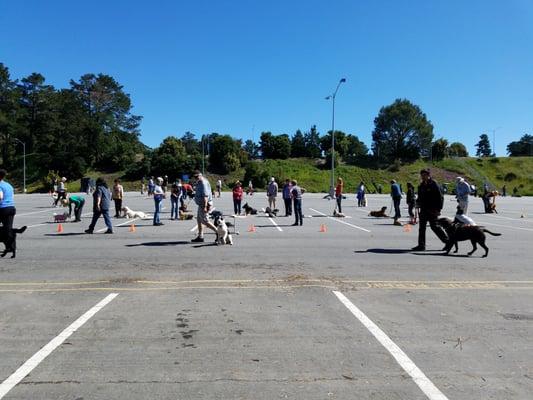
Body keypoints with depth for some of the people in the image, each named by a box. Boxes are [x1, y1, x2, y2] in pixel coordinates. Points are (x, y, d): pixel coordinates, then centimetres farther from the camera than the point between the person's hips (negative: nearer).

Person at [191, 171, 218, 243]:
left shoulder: (203, 183, -18)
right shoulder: (200, 183, 15)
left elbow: (205, 196, -26)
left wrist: (205, 207, -30)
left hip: (204, 205, -11)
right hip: (201, 205, 11)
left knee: (205, 221, -8)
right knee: (199, 220, 13)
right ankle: (200, 237, 18)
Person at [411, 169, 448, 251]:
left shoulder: (434, 184, -10)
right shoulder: (421, 185, 11)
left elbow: (440, 197, -12)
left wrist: (438, 209, -16)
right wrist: (418, 203, 6)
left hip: (432, 210, -7)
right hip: (423, 210, 7)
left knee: (434, 226, -2)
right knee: (422, 227, 6)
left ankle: (447, 240, 17)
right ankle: (421, 245, 12)